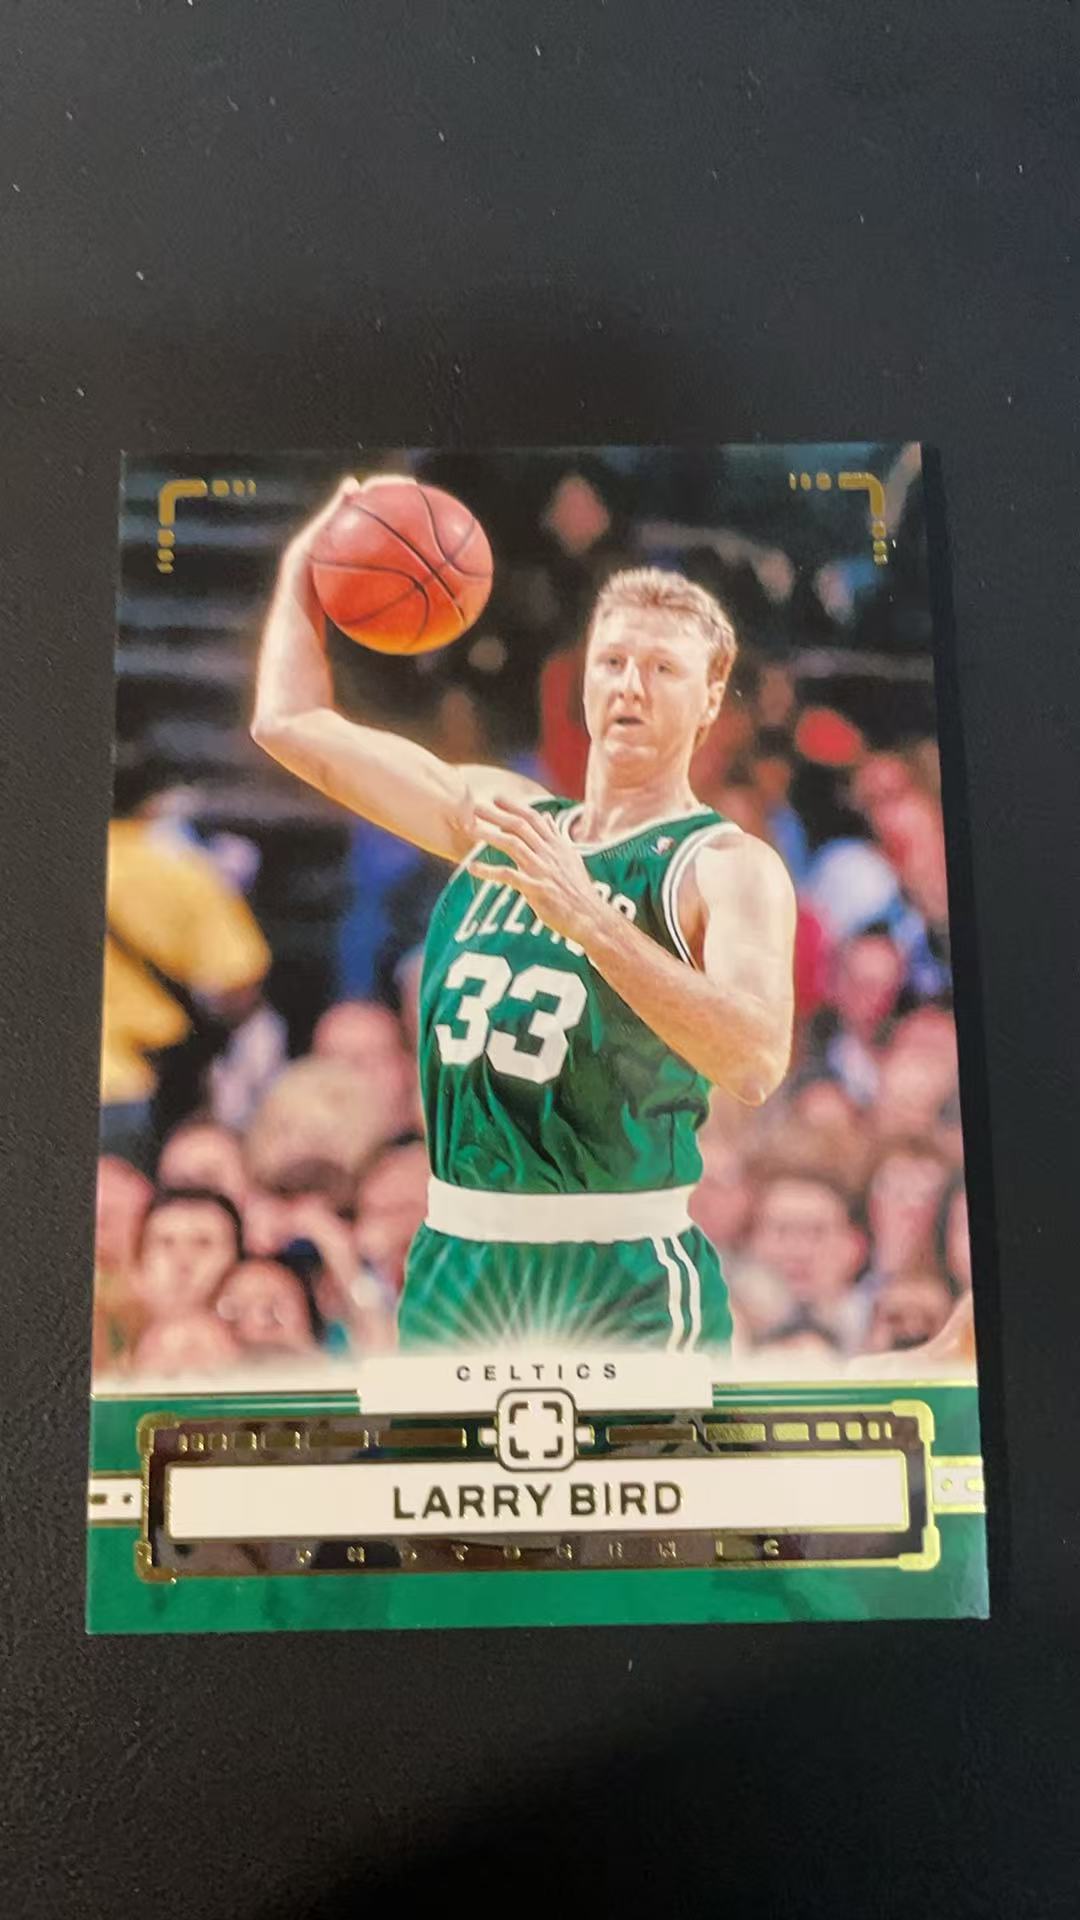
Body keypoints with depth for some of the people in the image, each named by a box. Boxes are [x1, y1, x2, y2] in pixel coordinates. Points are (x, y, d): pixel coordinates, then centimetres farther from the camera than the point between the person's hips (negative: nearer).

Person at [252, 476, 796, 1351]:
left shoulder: (729, 866, -7)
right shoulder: (502, 814, 9)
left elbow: (757, 1063, -25)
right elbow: (292, 722, 16)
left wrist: (587, 918, -32)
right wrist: (306, 554, 18)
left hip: (626, 1287, -5)